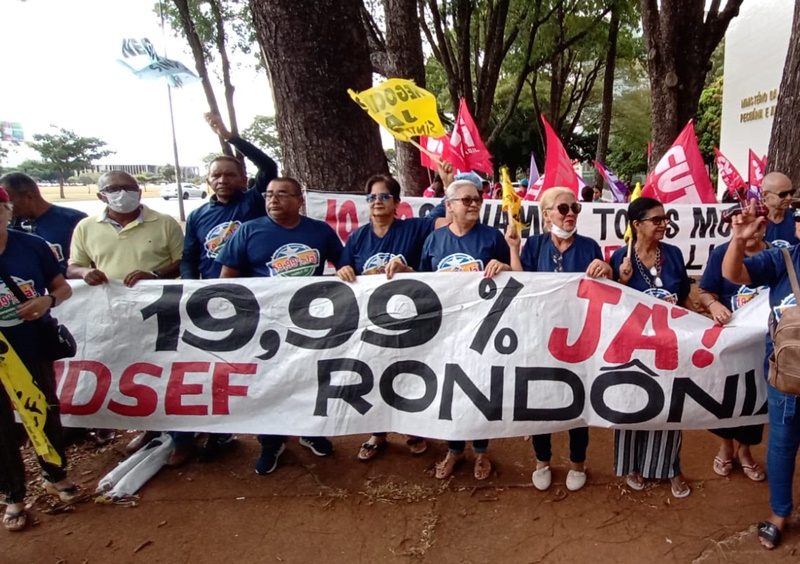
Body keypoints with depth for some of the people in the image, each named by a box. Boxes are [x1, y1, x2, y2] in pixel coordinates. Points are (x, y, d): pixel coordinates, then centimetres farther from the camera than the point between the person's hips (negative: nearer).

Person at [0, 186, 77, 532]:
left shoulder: (33, 246, -8)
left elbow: (63, 288, 0)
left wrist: (47, 301, -22)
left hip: (36, 347, 2)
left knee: (47, 410, 17)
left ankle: (55, 475, 38)